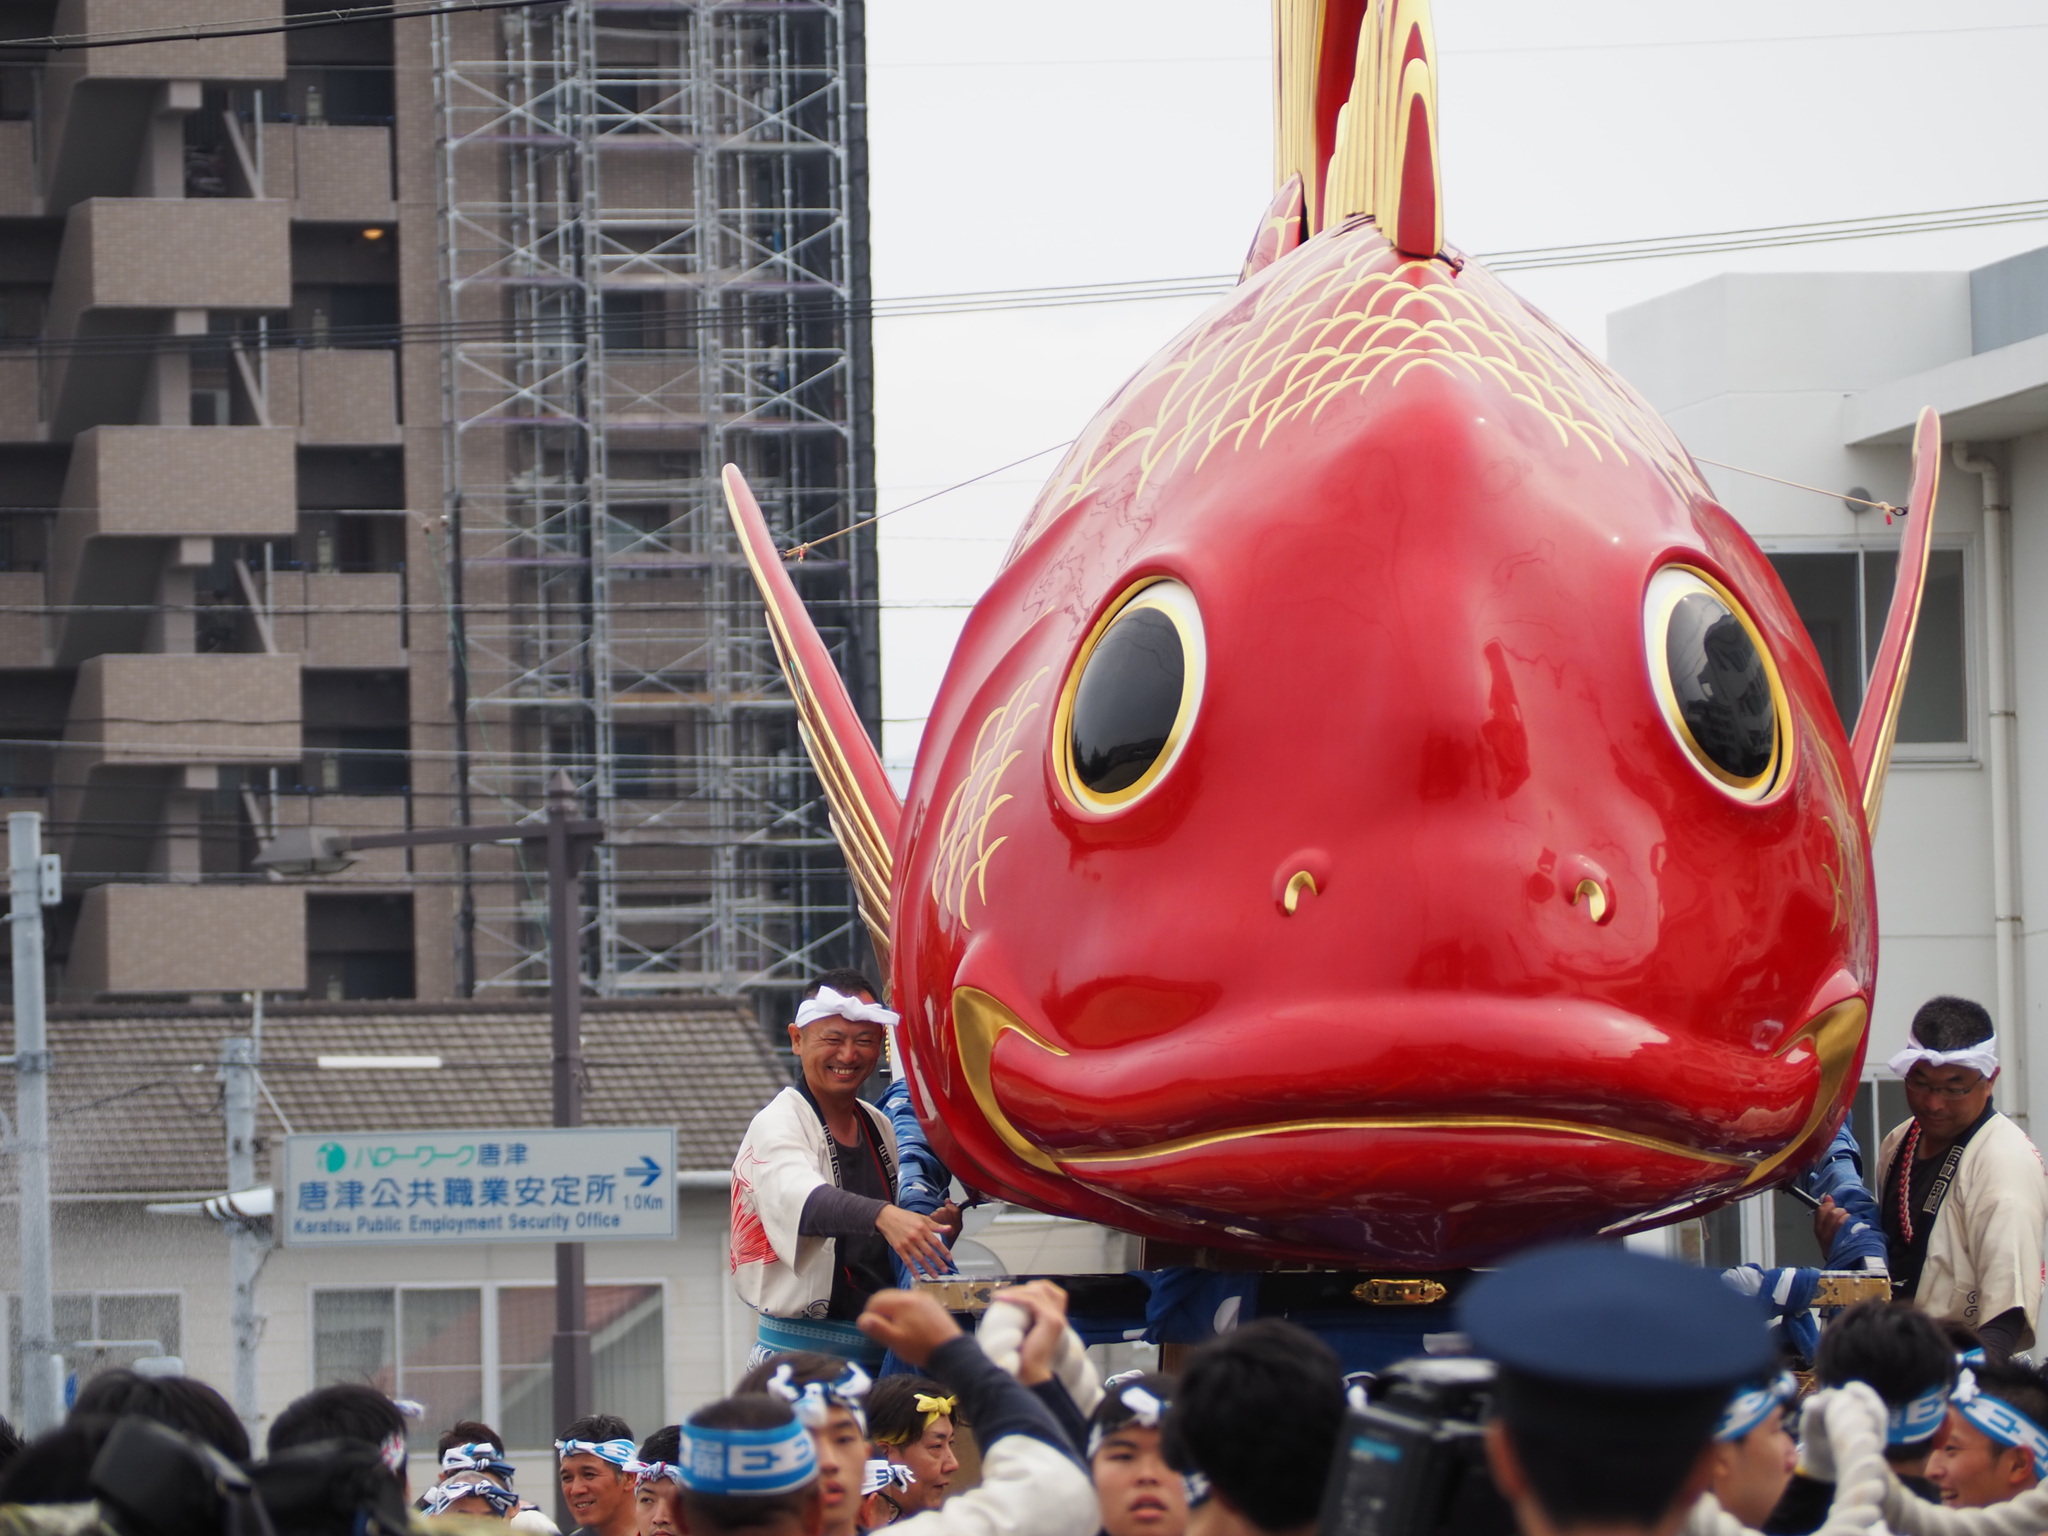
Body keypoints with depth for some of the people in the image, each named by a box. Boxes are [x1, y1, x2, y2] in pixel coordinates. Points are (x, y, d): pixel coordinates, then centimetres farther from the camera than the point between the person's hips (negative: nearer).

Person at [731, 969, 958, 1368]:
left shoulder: (878, 1126, 17)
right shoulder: (776, 1125, -6)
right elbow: (802, 1197, -29)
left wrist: (931, 1227, 4)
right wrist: (882, 1216, -46)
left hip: (877, 1350, 6)